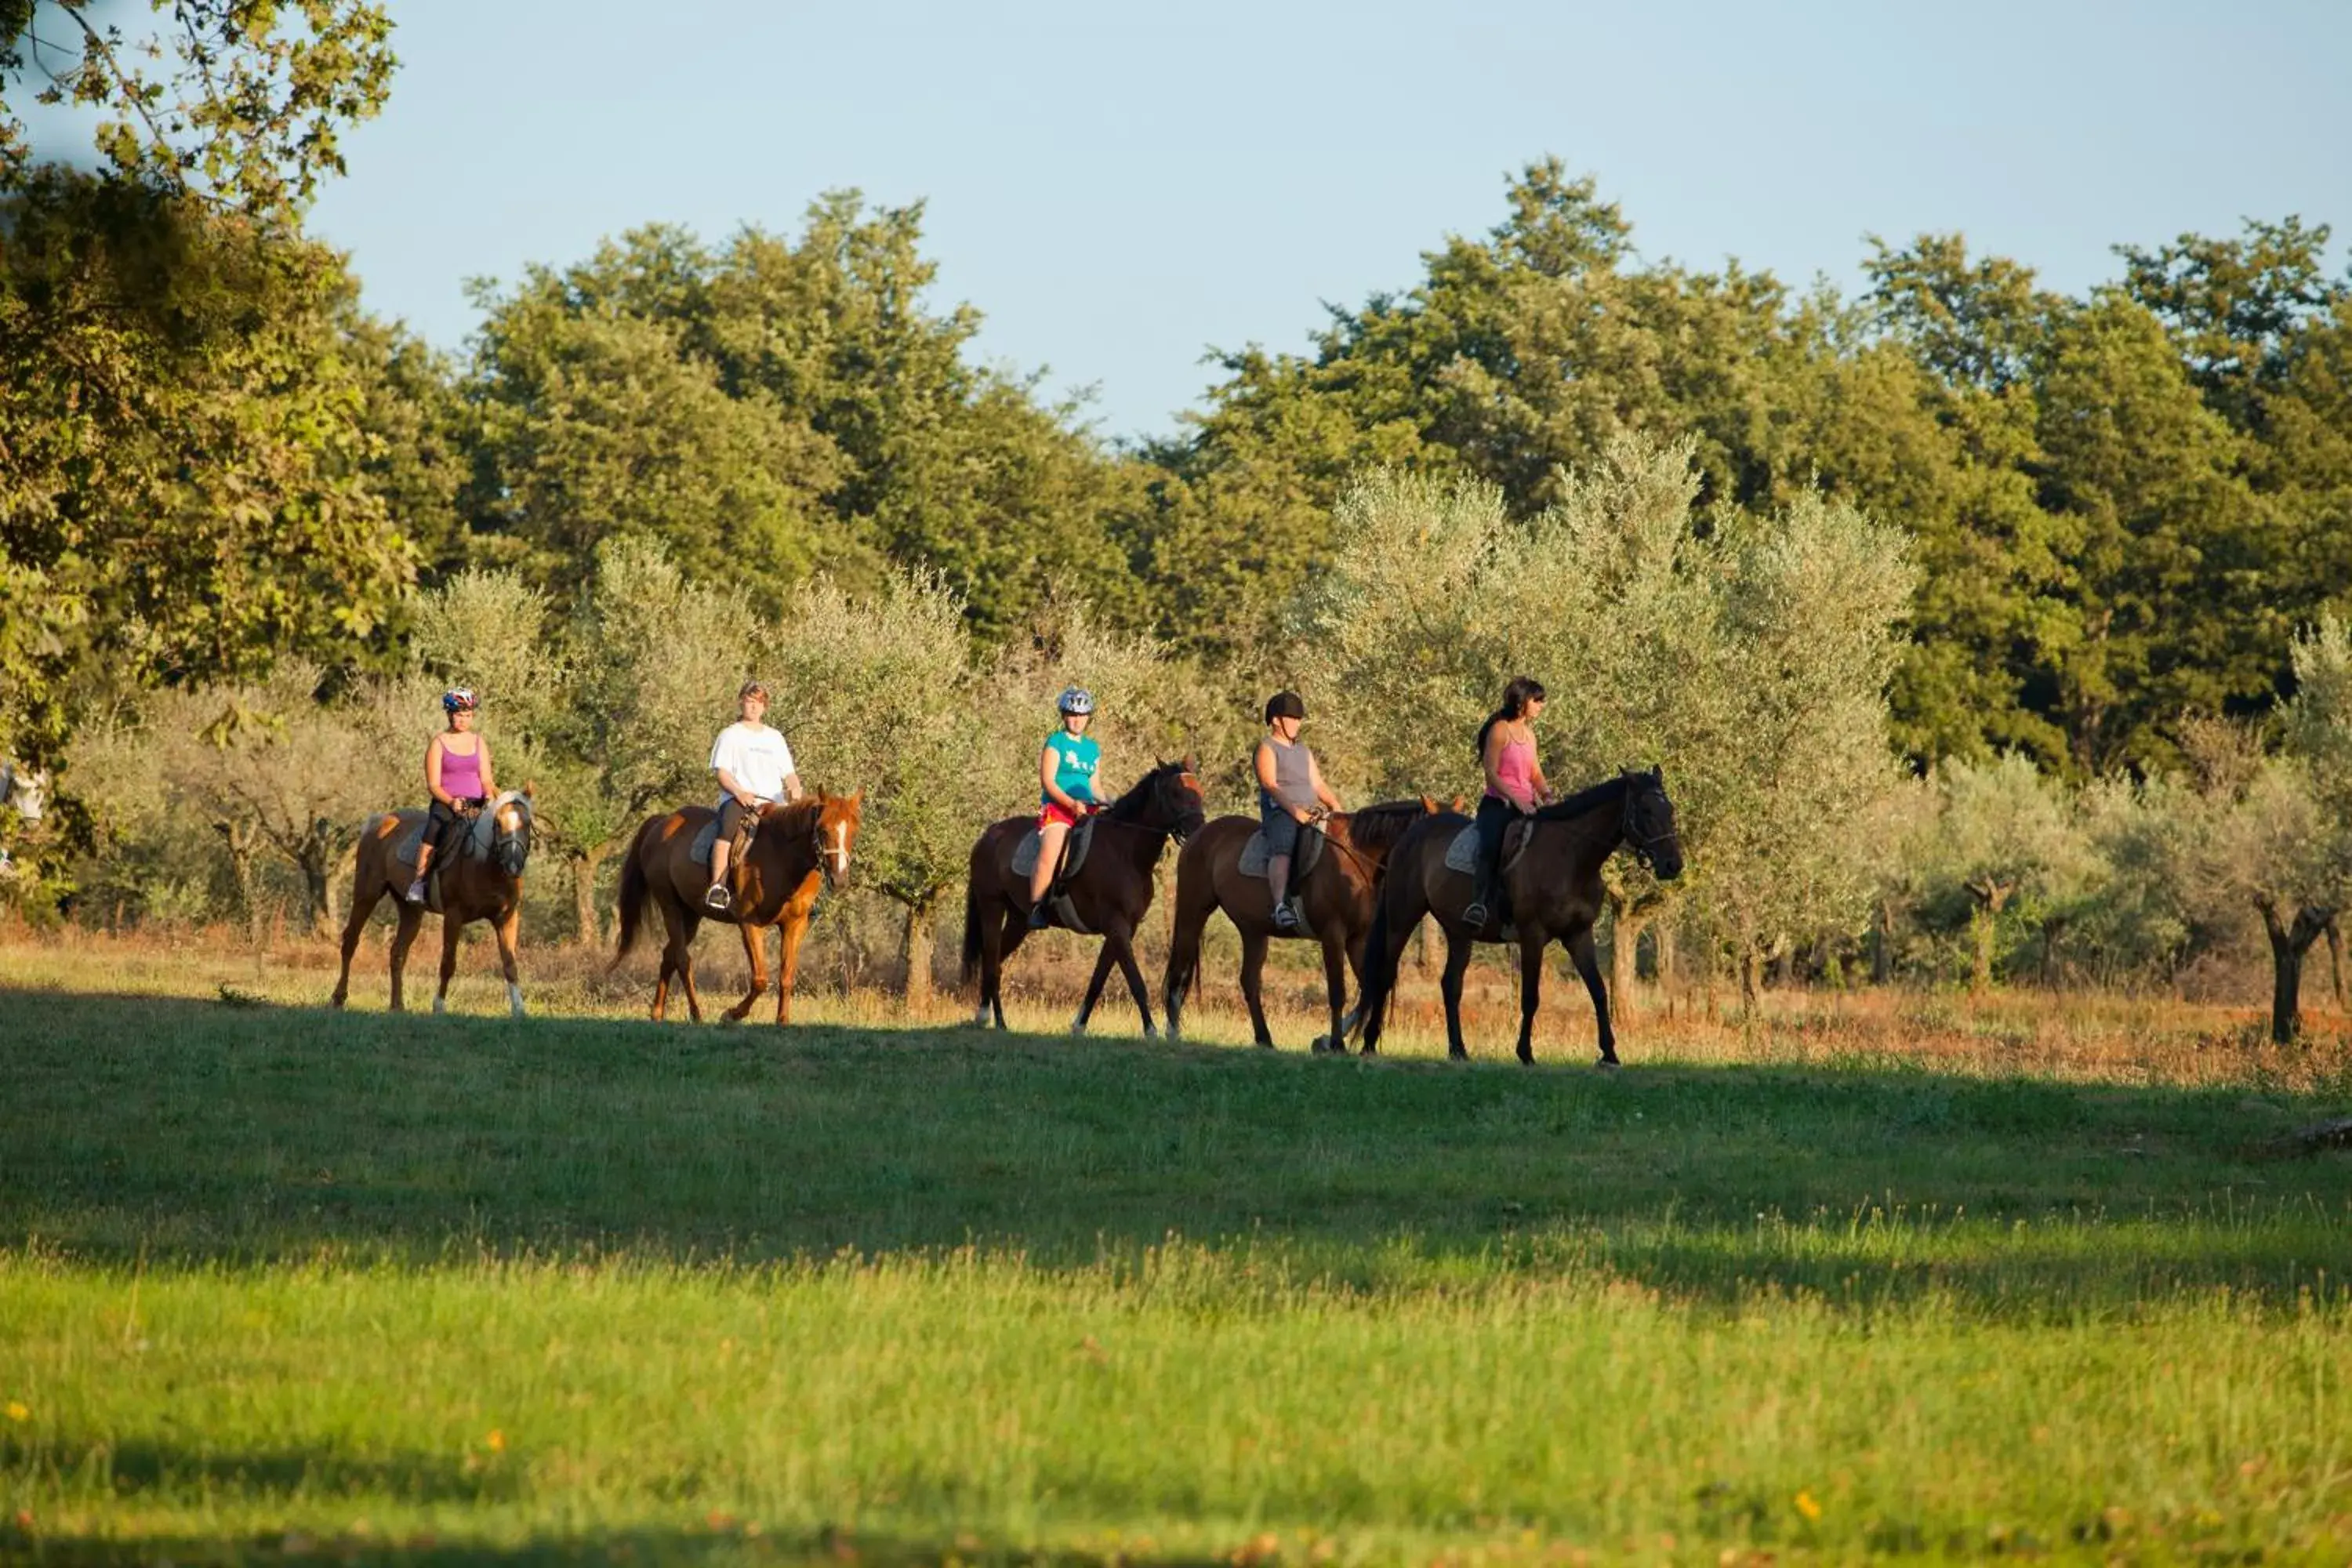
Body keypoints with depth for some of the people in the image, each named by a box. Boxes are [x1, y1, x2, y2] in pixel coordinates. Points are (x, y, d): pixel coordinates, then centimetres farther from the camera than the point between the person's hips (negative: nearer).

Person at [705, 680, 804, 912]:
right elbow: (722, 772, 0)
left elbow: (788, 773, 21)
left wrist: (795, 788, -3)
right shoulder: (730, 735, 11)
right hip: (737, 799, -5)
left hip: (772, 803, 5)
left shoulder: (775, 738, 23)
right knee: (729, 826, -38)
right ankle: (717, 887, -46)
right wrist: (739, 792, -18)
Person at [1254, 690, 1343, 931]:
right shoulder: (1267, 749, 3)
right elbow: (1270, 785, -9)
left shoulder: (1304, 753, 27)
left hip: (1311, 814, 8)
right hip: (1280, 812, -8)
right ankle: (1281, 905, -51)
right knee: (1282, 849, -34)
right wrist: (1295, 811, -21)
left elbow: (1319, 785, 23)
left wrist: (1335, 806, 3)